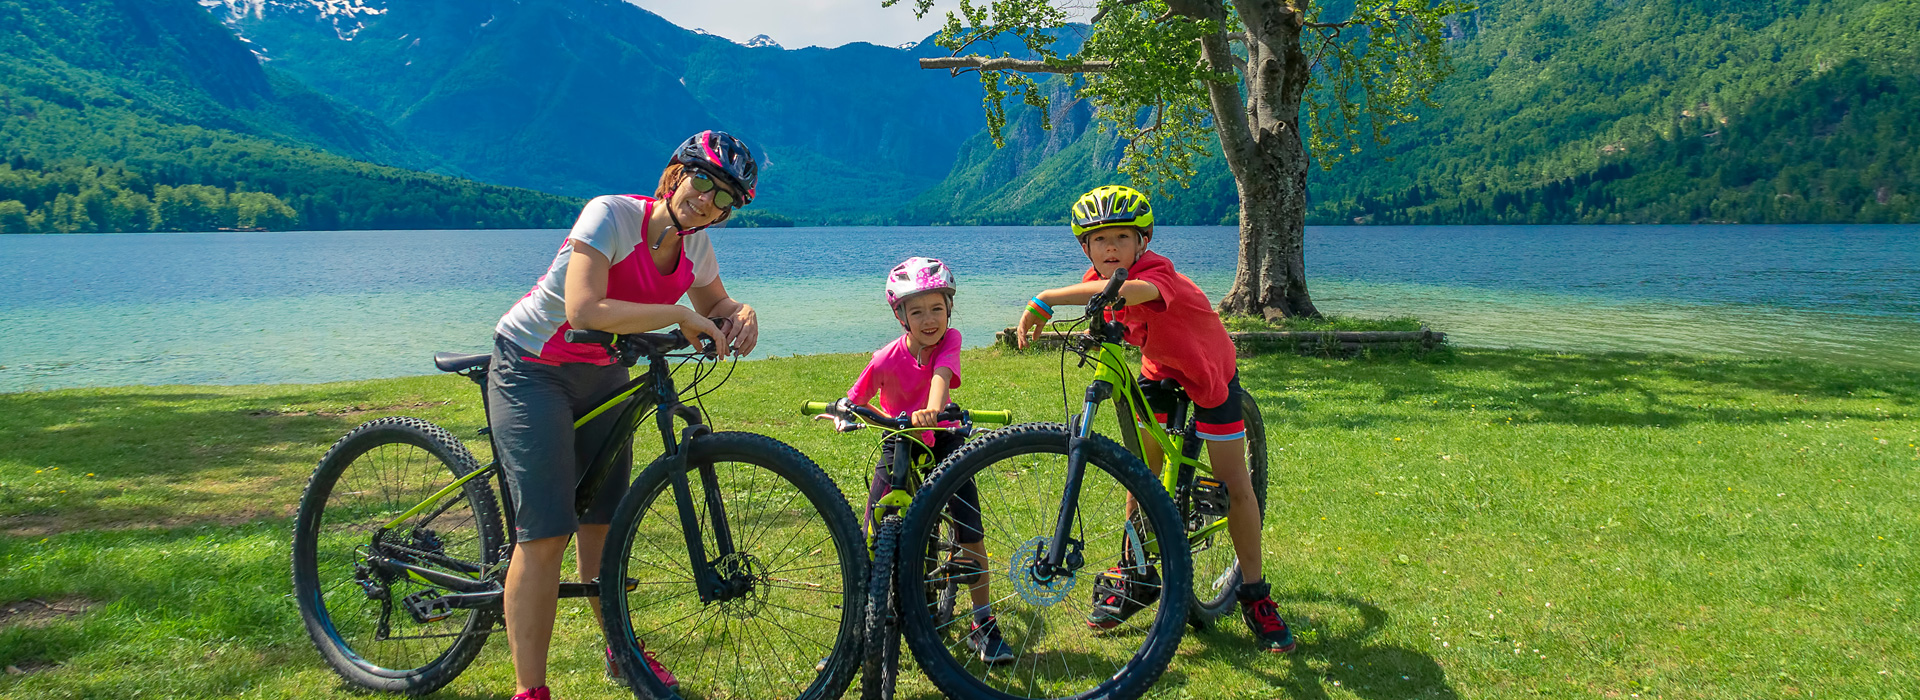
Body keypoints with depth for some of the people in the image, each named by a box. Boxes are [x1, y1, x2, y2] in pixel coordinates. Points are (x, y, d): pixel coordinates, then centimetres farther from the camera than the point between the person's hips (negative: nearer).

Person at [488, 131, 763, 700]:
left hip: (602, 375, 6)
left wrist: (739, 313, -12)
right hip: (533, 370, -6)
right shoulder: (611, 214, -25)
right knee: (545, 533, -12)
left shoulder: (693, 243, -5)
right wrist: (679, 315, -33)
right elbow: (584, 309, -38)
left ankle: (621, 651, 29)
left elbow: (714, 303, 11)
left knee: (602, 521, 11)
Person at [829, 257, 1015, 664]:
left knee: (971, 535, -8)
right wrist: (845, 411, -32)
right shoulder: (888, 359, -19)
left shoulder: (949, 340, -17)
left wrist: (931, 410, -56)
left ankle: (983, 624, 7)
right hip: (899, 445, 0)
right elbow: (856, 400, -9)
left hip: (941, 437, 1)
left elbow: (941, 376, -37)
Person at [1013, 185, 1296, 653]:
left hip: (1209, 373, -5)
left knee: (1236, 485, -3)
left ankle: (1254, 594, 10)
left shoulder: (1156, 271, -38)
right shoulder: (1097, 282, -16)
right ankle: (1135, 576, 17)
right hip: (1159, 370, 6)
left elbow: (1131, 290, -62)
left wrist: (1046, 299, -65)